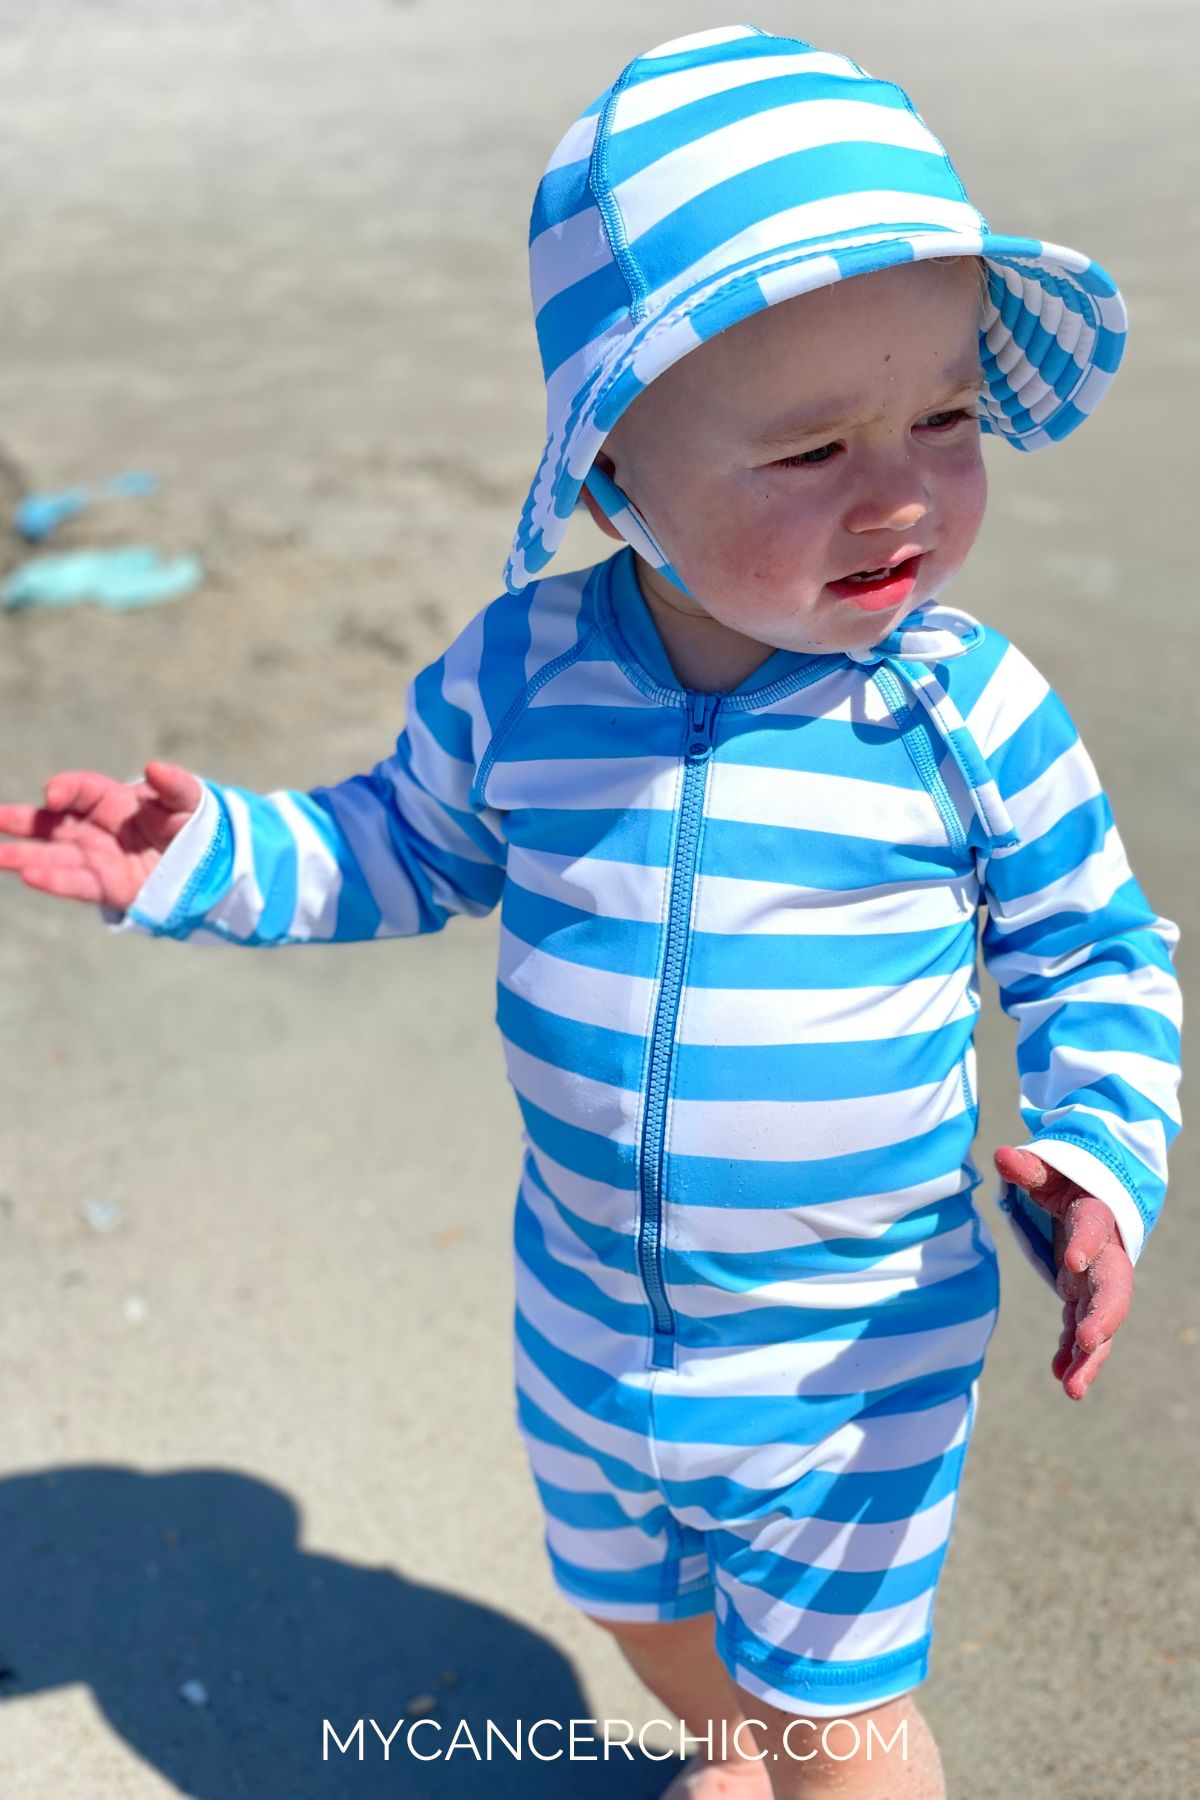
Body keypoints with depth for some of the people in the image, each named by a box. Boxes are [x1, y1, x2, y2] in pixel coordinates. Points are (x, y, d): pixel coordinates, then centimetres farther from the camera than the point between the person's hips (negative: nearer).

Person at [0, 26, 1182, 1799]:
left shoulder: (975, 712, -21)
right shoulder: (521, 671, -15)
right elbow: (405, 847, 4)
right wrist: (204, 860, -7)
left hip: (856, 1353, -4)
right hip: (590, 1318, 4)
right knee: (643, 1614, 31)